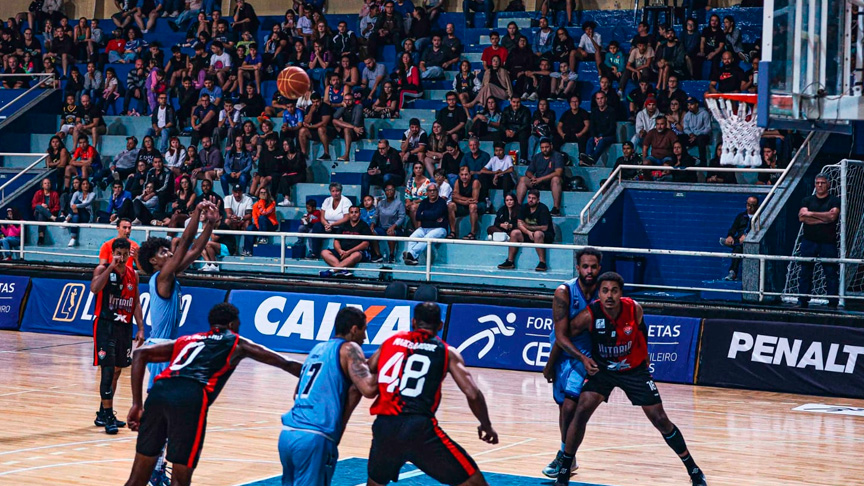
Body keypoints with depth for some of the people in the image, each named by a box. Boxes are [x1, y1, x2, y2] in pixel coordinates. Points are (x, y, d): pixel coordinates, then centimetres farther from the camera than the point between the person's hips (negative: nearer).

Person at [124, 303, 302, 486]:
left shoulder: (186, 340, 34)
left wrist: (137, 405, 20)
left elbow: (140, 354, 23)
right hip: (190, 400, -5)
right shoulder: (237, 343, 25)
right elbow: (287, 364, 30)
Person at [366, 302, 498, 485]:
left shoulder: (391, 341, 17)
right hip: (420, 428, -3)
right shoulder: (446, 352, 9)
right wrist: (486, 426, 16)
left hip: (384, 427, 4)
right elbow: (473, 394, 2)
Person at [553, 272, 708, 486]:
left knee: (660, 420, 0)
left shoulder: (635, 310, -20)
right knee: (581, 411, -19)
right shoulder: (590, 315, -25)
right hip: (601, 368, 0)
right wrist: (582, 358, -26)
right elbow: (561, 334, -15)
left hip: (634, 369, 1)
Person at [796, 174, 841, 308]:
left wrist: (811, 214, -7)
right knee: (805, 273, 5)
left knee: (831, 273, -4)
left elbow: (833, 216, -13)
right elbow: (802, 217, -4)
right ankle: (802, 301, 11)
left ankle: (832, 303, 0)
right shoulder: (807, 200, 12)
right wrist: (824, 218, -10)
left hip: (828, 242, -3)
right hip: (809, 241, 3)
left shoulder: (834, 201, 5)